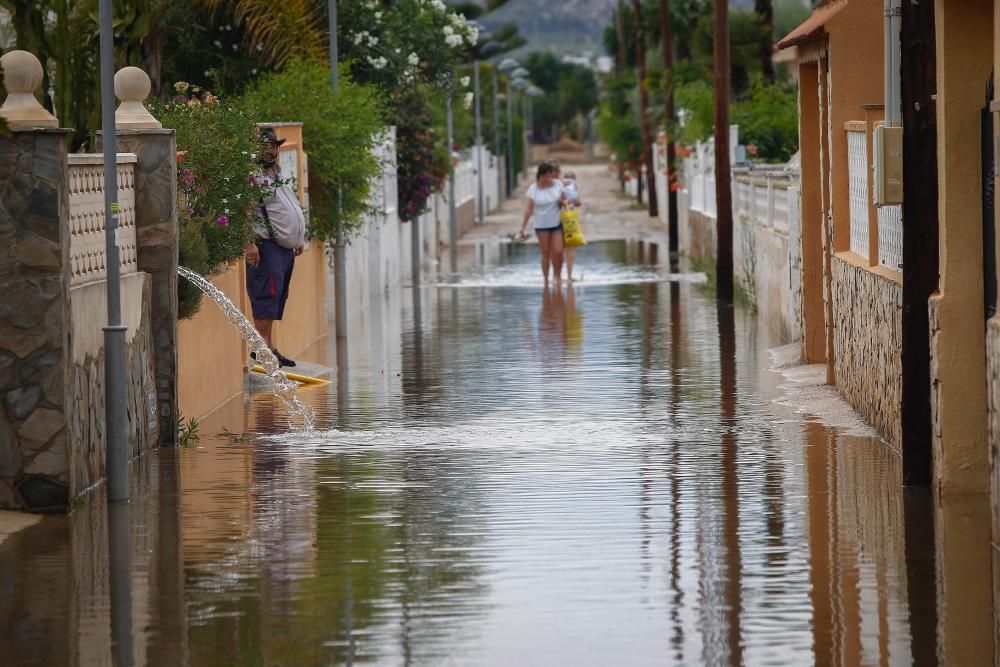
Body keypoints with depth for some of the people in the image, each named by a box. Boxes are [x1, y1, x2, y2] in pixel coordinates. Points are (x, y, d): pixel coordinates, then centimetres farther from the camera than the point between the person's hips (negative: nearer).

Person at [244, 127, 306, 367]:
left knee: (278, 296, 9)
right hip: (267, 247, -10)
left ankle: (266, 346, 13)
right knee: (268, 293, -14)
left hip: (286, 247, 10)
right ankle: (264, 346, -14)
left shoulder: (278, 175, 21)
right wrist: (249, 243, -26)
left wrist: (299, 239, 29)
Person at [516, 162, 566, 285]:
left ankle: (558, 276, 13)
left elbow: (564, 200, 14)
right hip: (542, 225, -1)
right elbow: (528, 210, -4)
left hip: (557, 224, 1)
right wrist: (522, 228, -7)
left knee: (558, 252, -6)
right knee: (545, 253, 3)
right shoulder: (533, 189, -5)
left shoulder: (558, 185, -1)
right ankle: (546, 279, 10)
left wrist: (562, 202, -10)